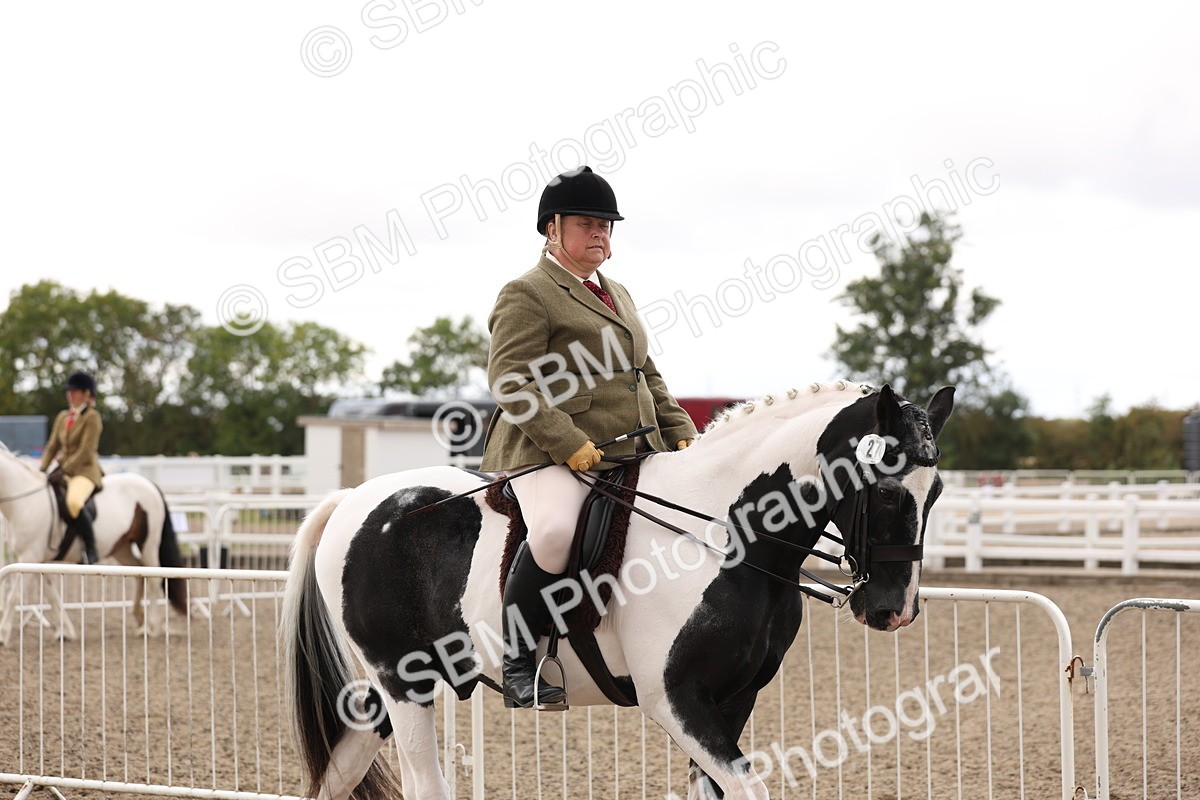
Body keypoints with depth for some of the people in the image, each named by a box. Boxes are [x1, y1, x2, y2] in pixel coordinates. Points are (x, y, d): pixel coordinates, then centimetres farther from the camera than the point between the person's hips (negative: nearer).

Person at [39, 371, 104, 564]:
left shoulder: (92, 417, -5)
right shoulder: (62, 417, 17)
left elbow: (86, 451, -13)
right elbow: (53, 446, 17)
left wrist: (64, 469, -17)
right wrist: (42, 469, 2)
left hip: (85, 470, -9)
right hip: (65, 471, 9)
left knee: (73, 502, -36)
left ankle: (91, 549, -27)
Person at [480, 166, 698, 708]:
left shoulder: (616, 295, 26)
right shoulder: (526, 295, -2)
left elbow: (647, 376, 30)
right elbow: (510, 384, -12)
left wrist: (681, 434, 13)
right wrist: (570, 444, -22)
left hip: (632, 454, 9)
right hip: (549, 456, -9)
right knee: (555, 531, -36)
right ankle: (517, 663, -21)